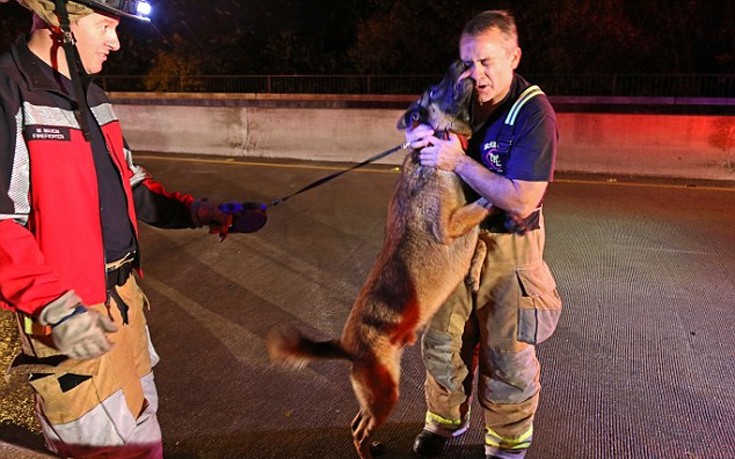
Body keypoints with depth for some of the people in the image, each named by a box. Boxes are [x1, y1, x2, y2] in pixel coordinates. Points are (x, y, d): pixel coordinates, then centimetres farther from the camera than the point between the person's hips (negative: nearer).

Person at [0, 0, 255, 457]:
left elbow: (129, 185, 17)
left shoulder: (89, 96, 12)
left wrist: (190, 210, 5)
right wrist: (54, 305, -28)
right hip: (71, 317, -8)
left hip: (123, 296, 9)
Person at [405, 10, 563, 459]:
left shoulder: (533, 114, -19)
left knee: (508, 354, 5)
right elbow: (420, 119, 14)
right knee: (442, 339, 15)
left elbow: (521, 202, -26)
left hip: (509, 245, -5)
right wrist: (422, 133, -11)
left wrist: (458, 160, -26)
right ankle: (445, 421, 39)